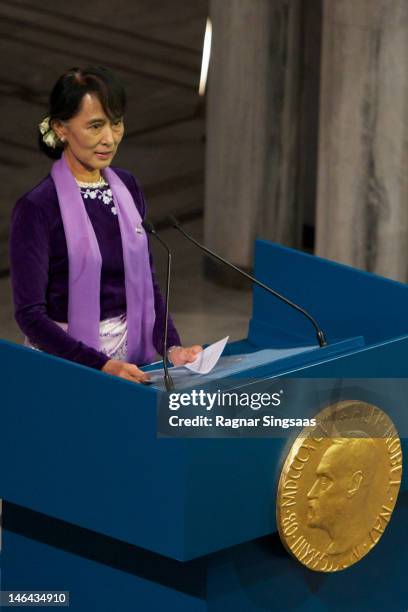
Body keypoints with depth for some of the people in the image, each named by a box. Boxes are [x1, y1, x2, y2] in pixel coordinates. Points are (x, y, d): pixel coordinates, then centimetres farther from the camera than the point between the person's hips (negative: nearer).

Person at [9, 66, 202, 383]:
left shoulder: (127, 188, 10)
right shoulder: (36, 208, -10)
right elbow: (30, 313, -13)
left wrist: (172, 346, -2)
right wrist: (102, 365, -22)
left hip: (131, 354, 5)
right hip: (66, 360, -5)